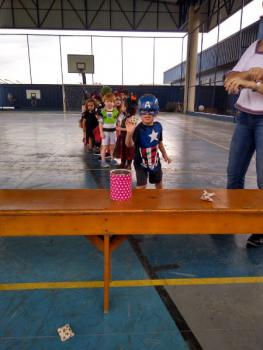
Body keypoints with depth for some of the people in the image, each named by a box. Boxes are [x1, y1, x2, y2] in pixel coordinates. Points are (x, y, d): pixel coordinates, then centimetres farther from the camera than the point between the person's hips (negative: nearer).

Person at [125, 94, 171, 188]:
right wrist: (129, 133, -59)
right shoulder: (138, 128, -25)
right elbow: (129, 144, -40)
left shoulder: (158, 126, -7)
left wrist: (164, 154, 18)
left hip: (155, 160, 6)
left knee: (159, 183, 24)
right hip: (141, 162, -5)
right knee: (141, 186, -2)